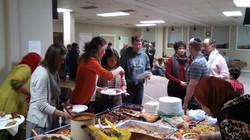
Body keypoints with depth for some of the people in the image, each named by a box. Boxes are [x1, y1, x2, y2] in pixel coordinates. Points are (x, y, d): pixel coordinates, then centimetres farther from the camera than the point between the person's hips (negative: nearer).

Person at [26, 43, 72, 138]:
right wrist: (63, 114, -23)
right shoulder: (42, 74, -24)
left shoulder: (52, 70, 4)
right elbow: (41, 105, -25)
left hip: (50, 118, 9)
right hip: (40, 121, -8)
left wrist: (65, 102, 1)